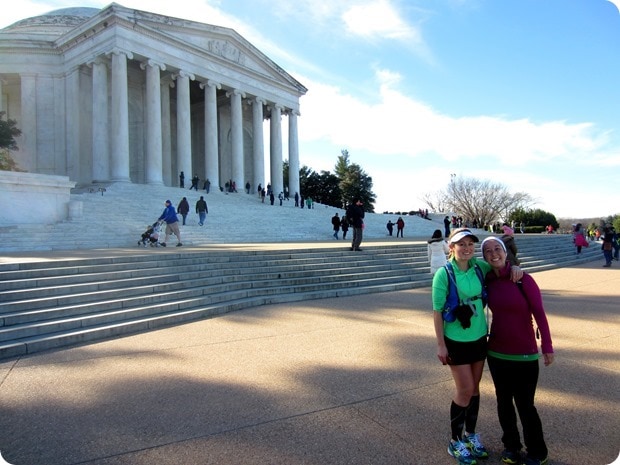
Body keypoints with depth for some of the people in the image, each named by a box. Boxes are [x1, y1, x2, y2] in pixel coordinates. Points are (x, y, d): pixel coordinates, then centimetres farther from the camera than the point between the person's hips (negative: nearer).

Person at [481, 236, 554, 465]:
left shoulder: (523, 279, -12)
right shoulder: (487, 281, 0)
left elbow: (539, 313, -11)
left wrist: (547, 347, -12)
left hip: (525, 354, -4)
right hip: (496, 352, 4)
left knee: (524, 404, 2)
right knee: (504, 401, 14)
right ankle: (510, 445, 35)